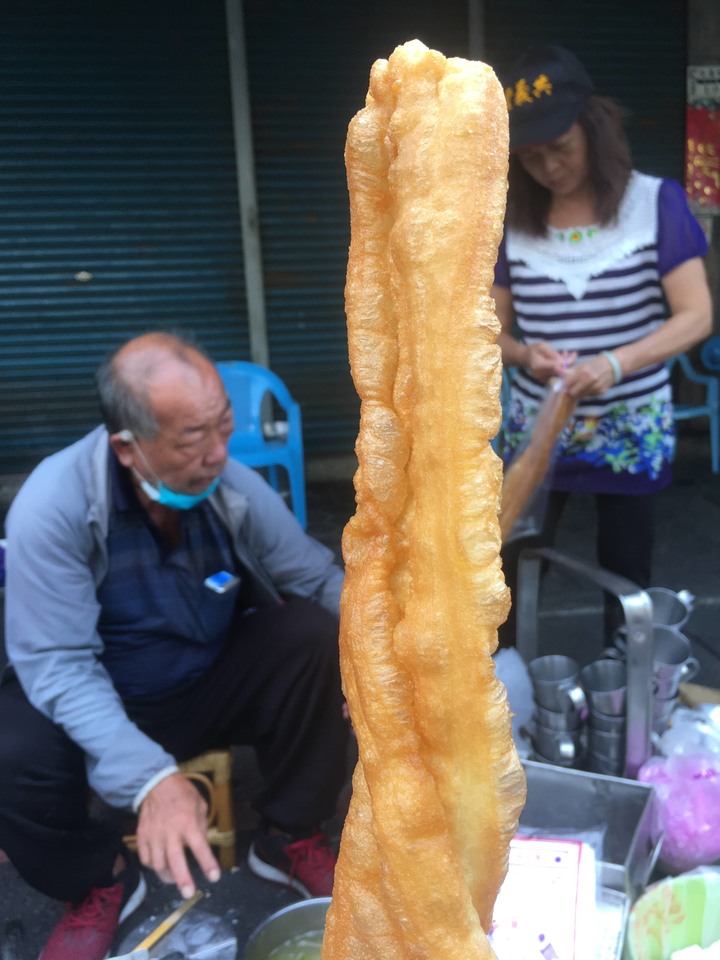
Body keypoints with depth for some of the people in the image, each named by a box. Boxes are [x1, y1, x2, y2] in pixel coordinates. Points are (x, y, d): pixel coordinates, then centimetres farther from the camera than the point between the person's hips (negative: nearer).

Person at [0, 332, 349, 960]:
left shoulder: (234, 485, -19)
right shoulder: (53, 507, -28)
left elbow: (315, 574, -8)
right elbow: (58, 666, -29)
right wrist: (150, 776, -42)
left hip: (217, 684, 2)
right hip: (98, 700, -2)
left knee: (314, 635, -23)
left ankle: (290, 837, 1)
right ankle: (100, 879, 5)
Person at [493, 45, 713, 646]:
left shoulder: (656, 202, -7)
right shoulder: (513, 221, 0)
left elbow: (696, 317, -11)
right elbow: (495, 330, 5)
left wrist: (616, 363, -27)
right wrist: (524, 354, -18)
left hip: (632, 431, -1)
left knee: (626, 575, 13)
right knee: (515, 574, 4)